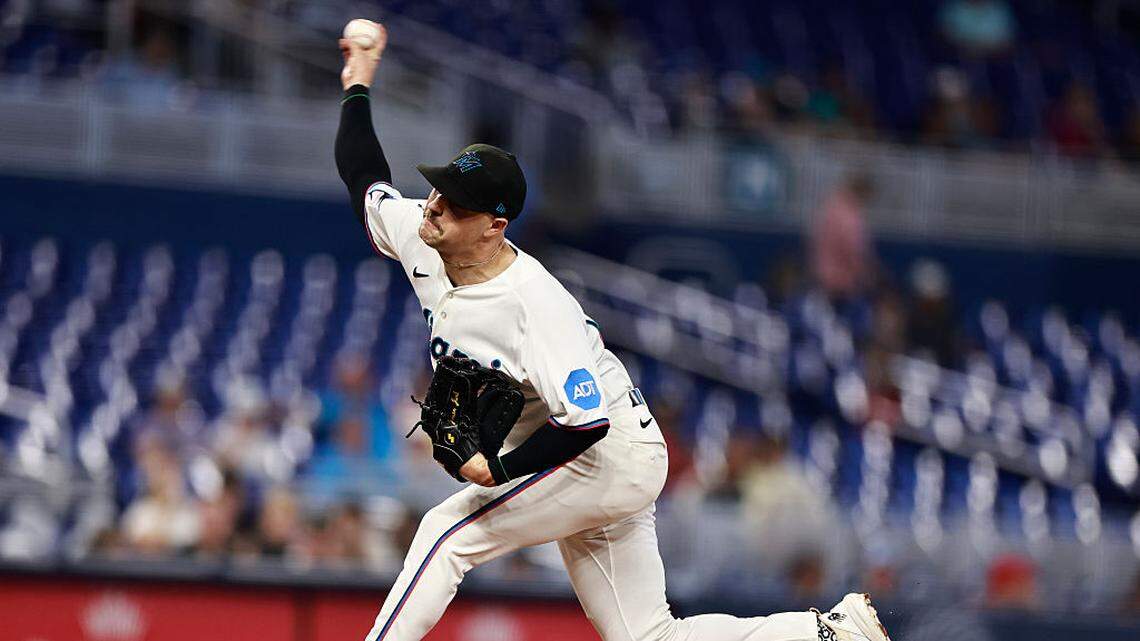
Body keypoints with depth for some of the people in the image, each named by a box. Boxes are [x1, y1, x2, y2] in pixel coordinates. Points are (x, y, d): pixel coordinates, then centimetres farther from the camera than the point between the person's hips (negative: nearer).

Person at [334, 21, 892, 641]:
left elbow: (587, 421, -31)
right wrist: (357, 87, 9)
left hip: (612, 449, -9)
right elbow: (365, 182, 12)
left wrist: (499, 470, -29)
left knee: (449, 530, -16)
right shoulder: (419, 237, -5)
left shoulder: (537, 304, -28)